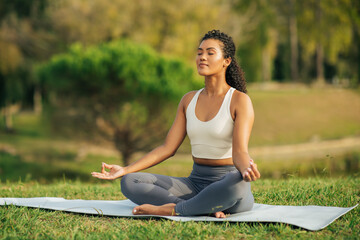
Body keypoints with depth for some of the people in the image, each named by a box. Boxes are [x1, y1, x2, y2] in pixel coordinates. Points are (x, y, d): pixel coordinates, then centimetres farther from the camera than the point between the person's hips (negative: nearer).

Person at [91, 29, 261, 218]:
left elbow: (239, 151, -19)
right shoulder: (189, 100, 11)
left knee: (237, 183, -43)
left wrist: (247, 169, -44)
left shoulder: (240, 100, -7)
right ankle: (206, 209, -24)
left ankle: (173, 209, -25)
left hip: (227, 184, -6)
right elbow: (167, 148, 7)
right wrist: (125, 170, -3)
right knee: (129, 182, -13)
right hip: (195, 182, 6)